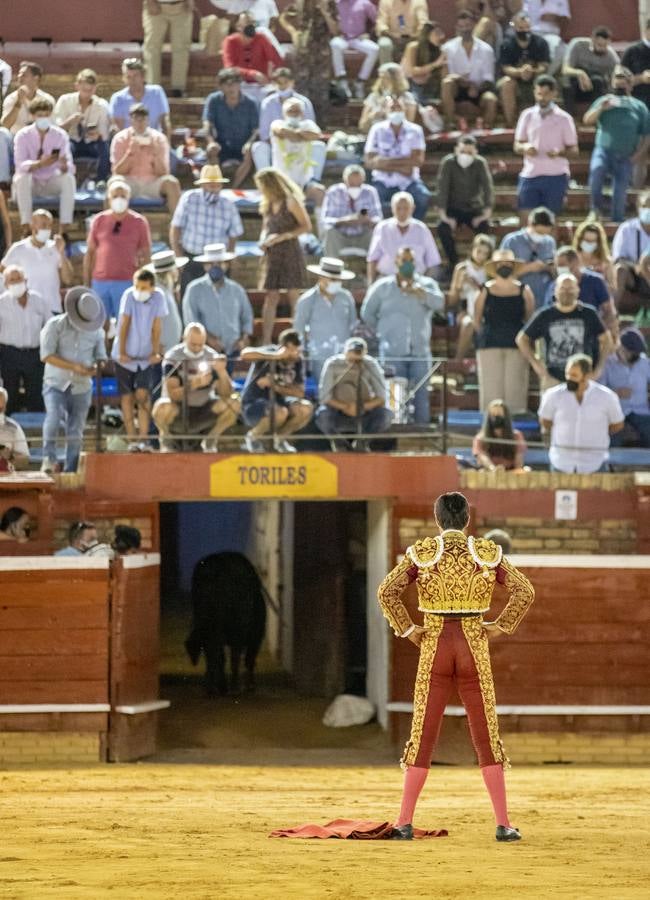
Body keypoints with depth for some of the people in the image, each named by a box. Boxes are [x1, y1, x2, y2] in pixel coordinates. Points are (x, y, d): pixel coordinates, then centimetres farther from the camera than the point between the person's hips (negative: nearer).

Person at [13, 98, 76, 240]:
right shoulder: (23, 135, -11)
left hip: (52, 182, 1)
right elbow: (20, 165, -24)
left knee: (69, 179, -30)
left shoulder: (60, 135, -7)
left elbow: (69, 165, -15)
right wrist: (40, 164, -43)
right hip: (32, 182, -1)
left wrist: (64, 166, -41)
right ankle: (26, 228, -34)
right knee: (21, 178, -35)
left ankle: (64, 229, -31)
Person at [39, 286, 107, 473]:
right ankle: (49, 458, -13)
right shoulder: (55, 325, -6)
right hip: (56, 384, -3)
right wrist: (74, 367, -21)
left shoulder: (97, 331, 5)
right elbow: (47, 355, -13)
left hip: (81, 388, 3)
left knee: (75, 433, 1)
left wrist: (96, 367, -12)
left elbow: (101, 357, 14)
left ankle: (70, 471, 8)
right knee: (53, 417, -26)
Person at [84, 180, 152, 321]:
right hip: (100, 282, 2)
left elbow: (146, 256, 5)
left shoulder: (139, 222, 4)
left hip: (127, 282, -2)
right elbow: (90, 253, 12)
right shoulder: (99, 220, 9)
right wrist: (86, 284, 8)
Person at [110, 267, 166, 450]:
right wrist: (122, 352, -15)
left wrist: (156, 352, -11)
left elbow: (156, 327, -6)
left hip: (146, 357, 1)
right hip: (125, 356, -1)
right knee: (127, 398, 1)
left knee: (142, 395, -11)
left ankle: (143, 439, -11)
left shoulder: (158, 297, -8)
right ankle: (132, 439, 6)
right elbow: (124, 325, -13)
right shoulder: (129, 295, -13)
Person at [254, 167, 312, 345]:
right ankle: (266, 340, -1)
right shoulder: (267, 204, 12)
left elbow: (306, 226, -10)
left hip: (290, 252, -5)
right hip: (271, 255, 5)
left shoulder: (291, 202, -8)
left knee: (293, 296, -3)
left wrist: (282, 236, -16)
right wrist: (263, 239, 1)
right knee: (271, 297, 1)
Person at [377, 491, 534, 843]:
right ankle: (503, 824, 1)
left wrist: (407, 629, -3)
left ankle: (404, 823, 3)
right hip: (474, 648, 0)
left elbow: (386, 592, -11)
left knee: (422, 735, 5)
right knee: (487, 737, 4)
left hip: (434, 649, 0)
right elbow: (524, 591, -6)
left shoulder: (421, 553, 0)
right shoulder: (487, 553, 2)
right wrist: (500, 626, 0)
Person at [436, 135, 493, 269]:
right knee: (443, 228, -29)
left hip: (474, 208, 0)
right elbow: (442, 189, -18)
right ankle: (453, 264, -15)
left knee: (484, 227, -29)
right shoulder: (448, 162, -14)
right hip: (453, 209, 0)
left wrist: (486, 214, -26)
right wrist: (443, 216, -26)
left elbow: (488, 187, -15)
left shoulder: (480, 163, -11)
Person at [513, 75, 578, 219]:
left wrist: (559, 152, -21)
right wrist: (525, 147, -14)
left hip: (555, 176, -2)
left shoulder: (564, 119, -1)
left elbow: (574, 150, 1)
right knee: (525, 217, -6)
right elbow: (517, 145, 11)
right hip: (530, 174, 2)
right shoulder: (527, 115, 6)